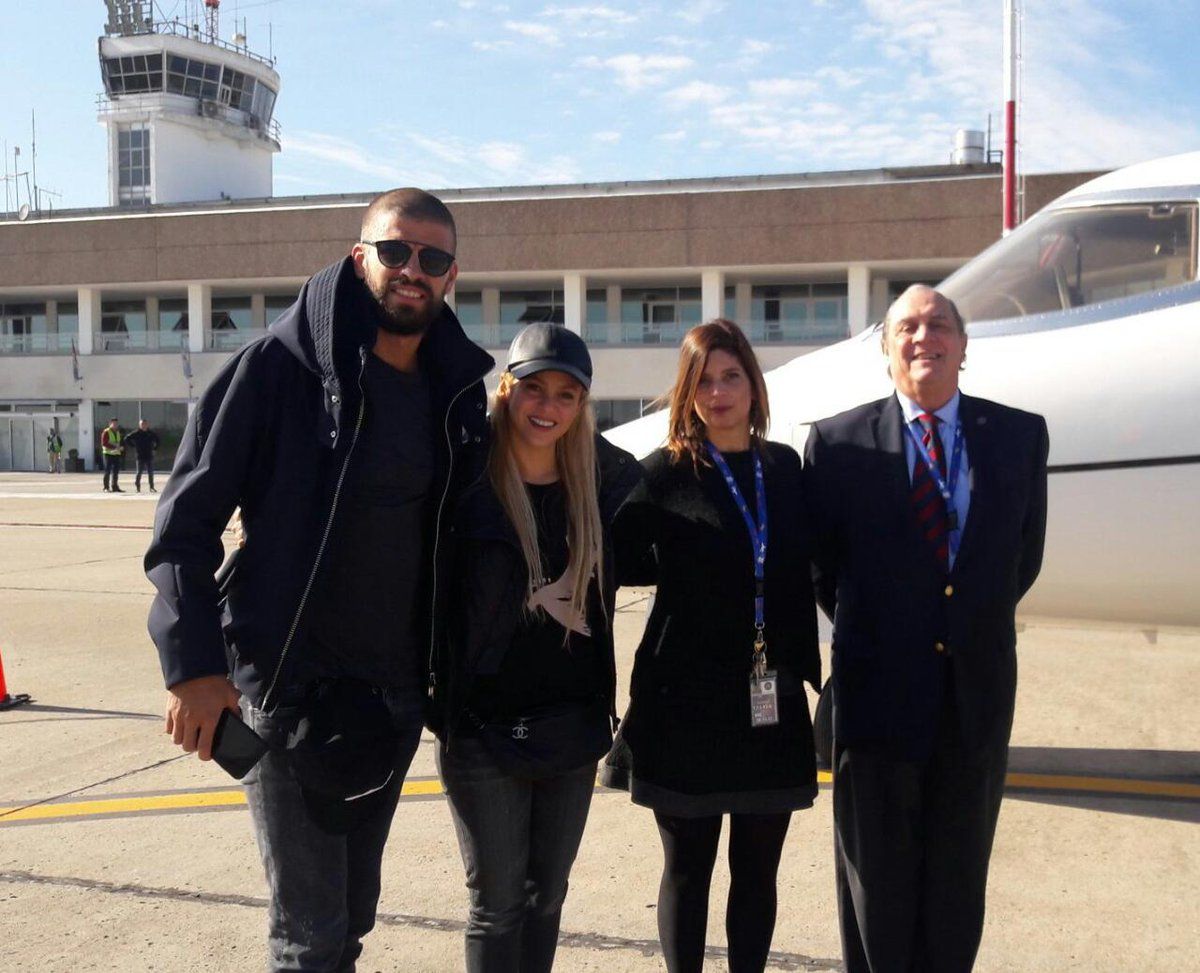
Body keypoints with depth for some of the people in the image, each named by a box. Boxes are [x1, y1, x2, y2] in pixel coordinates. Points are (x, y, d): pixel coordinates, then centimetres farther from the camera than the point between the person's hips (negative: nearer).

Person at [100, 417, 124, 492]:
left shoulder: (118, 432, 17)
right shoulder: (106, 432, -7)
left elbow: (120, 442, 24)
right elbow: (104, 443, -15)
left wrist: (121, 447, 1)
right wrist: (114, 447, -22)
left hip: (116, 454, 7)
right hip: (108, 454, -7)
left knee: (116, 471, 8)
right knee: (107, 471, -4)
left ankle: (114, 487, 14)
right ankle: (106, 487, 0)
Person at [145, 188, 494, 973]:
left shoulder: (456, 390, 5)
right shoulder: (282, 366, -11)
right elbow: (186, 520, -11)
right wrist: (194, 664, -18)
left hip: (396, 697, 5)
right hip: (292, 692, -5)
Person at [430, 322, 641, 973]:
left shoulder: (603, 477, 1)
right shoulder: (466, 479, -11)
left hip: (574, 721, 4)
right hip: (485, 724, -4)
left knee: (547, 894, 16)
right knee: (497, 901, 5)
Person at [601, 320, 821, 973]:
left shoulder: (784, 467, 8)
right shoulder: (666, 473, -4)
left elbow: (799, 574, 11)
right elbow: (621, 559, -3)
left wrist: (809, 666, 8)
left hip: (772, 699, 3)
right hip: (687, 698, -3)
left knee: (757, 869, 11)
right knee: (687, 865, 8)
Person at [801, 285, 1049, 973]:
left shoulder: (1020, 436, 2)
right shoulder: (840, 443, -4)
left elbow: (1024, 556, 9)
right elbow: (823, 562, 3)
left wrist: (975, 625, 8)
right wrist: (865, 631, 6)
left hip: (979, 684, 2)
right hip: (880, 684, -2)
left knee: (958, 872, 13)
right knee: (877, 871, 11)